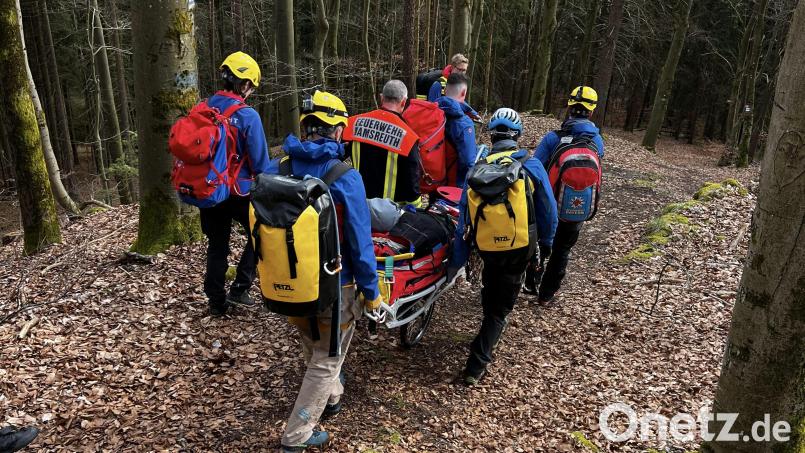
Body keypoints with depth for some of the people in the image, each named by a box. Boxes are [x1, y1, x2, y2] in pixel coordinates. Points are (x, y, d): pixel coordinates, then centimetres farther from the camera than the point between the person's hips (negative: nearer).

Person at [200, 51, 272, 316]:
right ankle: (239, 289, 9)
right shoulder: (248, 116, -17)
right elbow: (260, 162, -14)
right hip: (239, 191, -5)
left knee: (217, 244, 16)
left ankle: (216, 302, 23)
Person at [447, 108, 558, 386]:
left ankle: (490, 333, 49)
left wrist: (456, 262, 1)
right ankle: (477, 365, 7)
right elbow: (548, 212, -5)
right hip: (520, 249, -1)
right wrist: (546, 242, 13)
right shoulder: (532, 166, -11)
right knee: (500, 307, 9)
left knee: (490, 296, 28)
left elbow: (464, 219, -6)